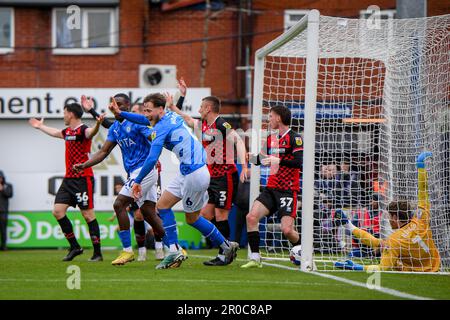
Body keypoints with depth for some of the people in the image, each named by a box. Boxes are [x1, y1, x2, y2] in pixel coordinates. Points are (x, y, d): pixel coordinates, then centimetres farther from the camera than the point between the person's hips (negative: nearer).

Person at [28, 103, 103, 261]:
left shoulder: (82, 130, -11)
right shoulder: (68, 131, 16)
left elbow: (90, 132, -36)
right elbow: (54, 132, 39)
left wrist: (97, 125, -59)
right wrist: (40, 126, 56)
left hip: (83, 179, -9)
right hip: (68, 178, 9)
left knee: (88, 214, -8)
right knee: (58, 210, 2)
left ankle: (97, 253, -3)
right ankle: (74, 247, 9)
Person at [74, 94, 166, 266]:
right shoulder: (114, 128, 14)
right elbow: (104, 152, 16)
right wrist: (84, 165, 6)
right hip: (134, 172, 9)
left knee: (119, 204, -13)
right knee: (149, 214, 9)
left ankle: (127, 250, -9)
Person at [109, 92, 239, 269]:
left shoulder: (162, 127, -15)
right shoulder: (172, 116, 11)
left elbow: (151, 159, -21)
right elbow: (145, 120, 29)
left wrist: (138, 181, -13)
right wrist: (120, 113, 28)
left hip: (194, 174, -10)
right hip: (187, 173, 10)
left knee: (192, 218, 1)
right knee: (162, 205, 12)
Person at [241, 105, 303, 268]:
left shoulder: (294, 138, -9)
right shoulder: (271, 138, 14)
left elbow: (299, 162, -22)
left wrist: (279, 161, -32)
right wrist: (254, 158, 9)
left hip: (288, 190, -7)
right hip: (271, 188, 7)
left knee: (287, 230, -15)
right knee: (251, 217, -11)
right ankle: (255, 258, -5)